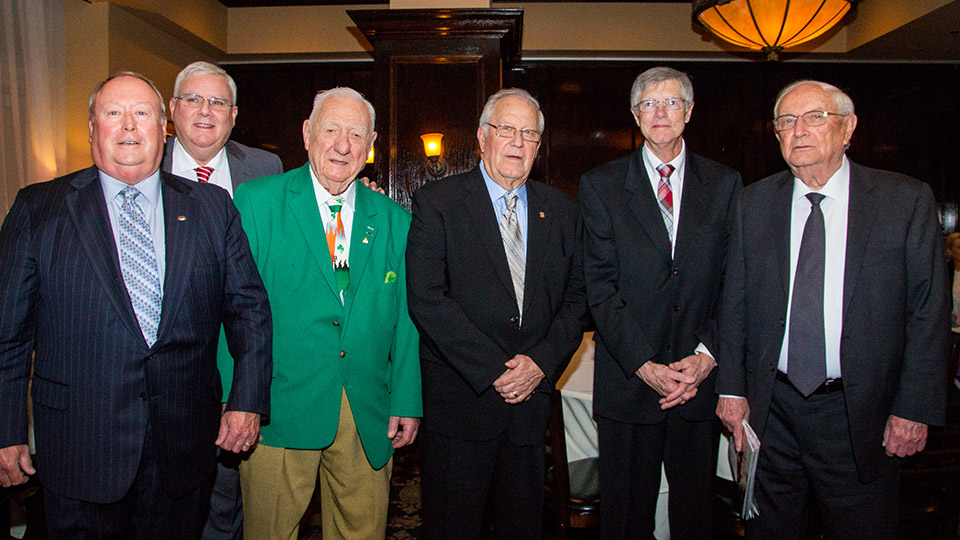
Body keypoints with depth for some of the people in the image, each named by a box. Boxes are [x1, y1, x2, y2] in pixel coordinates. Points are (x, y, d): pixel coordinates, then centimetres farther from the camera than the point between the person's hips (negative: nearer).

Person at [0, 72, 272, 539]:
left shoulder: (212, 208, 4)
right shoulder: (38, 209, 1)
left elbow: (249, 306, 5)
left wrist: (248, 399, -3)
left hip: (184, 443, 2)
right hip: (80, 446, -1)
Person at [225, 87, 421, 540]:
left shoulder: (394, 220, 7)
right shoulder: (254, 201, -2)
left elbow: (404, 318, 6)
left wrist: (407, 402, 1)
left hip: (369, 418, 3)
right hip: (279, 413, -2)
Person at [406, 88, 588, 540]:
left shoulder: (561, 211, 9)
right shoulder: (435, 203, -4)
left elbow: (576, 298, 8)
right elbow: (425, 299, -13)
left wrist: (542, 361, -9)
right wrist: (494, 369, -16)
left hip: (533, 399, 4)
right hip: (460, 398, -3)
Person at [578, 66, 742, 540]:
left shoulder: (725, 185, 6)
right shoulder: (600, 185, 0)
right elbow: (600, 287, -6)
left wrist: (708, 353, -10)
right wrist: (644, 365, -13)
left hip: (701, 377, 2)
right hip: (627, 380, -1)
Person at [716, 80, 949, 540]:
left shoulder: (907, 199, -4)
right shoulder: (754, 202, 2)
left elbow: (929, 309, -4)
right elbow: (735, 303, 4)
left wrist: (916, 407, -7)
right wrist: (731, 387, 1)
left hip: (861, 414, -1)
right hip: (771, 407, 2)